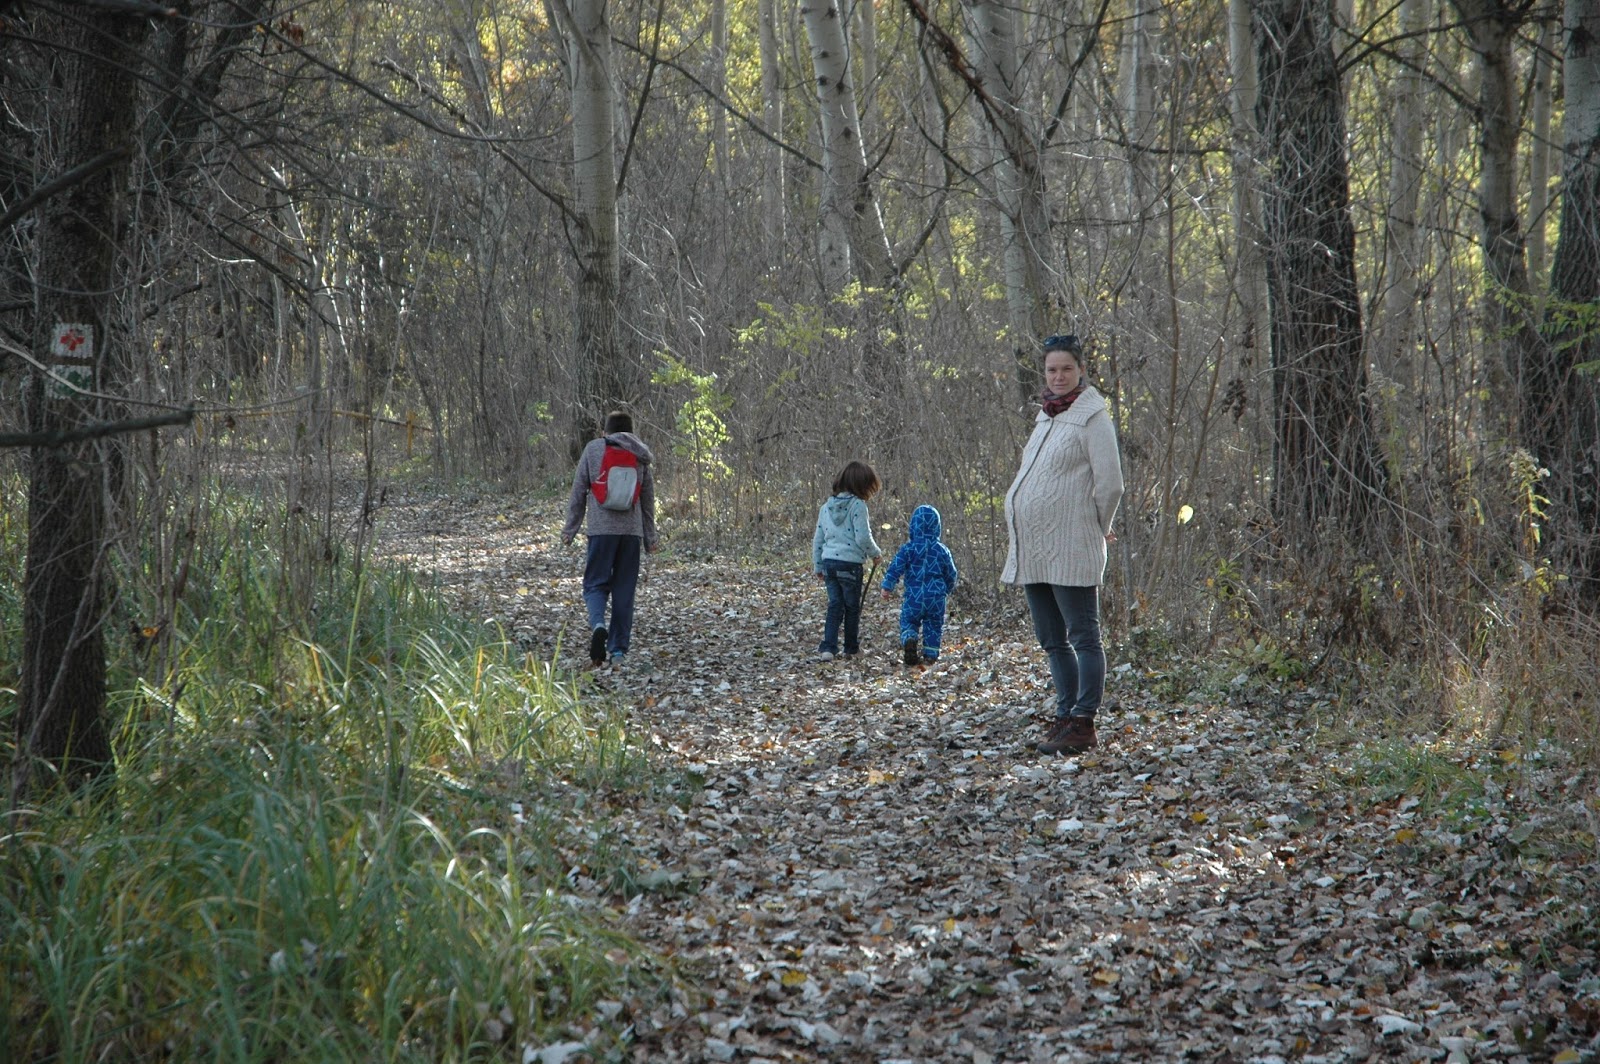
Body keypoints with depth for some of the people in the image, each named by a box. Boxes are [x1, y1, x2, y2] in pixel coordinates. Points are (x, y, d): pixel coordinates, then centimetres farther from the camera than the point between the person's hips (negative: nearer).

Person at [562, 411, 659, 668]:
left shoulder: (593, 449, 4)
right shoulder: (640, 457, 11)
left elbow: (578, 493, 3)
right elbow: (648, 500, 14)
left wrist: (570, 528, 10)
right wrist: (650, 538, 22)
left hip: (601, 530, -2)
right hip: (632, 531, 2)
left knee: (595, 584, 4)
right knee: (624, 591, 6)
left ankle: (598, 625, -26)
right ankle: (618, 652, 5)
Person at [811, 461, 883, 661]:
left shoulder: (826, 507, 10)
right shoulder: (858, 505, -11)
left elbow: (818, 540, 14)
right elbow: (863, 538, -15)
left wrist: (818, 567, 22)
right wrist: (876, 553, 3)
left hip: (828, 561, 5)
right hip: (850, 562, -5)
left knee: (835, 605, 9)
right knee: (852, 607, 11)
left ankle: (828, 648, -4)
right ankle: (852, 648, 23)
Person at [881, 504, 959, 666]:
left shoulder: (908, 549, -4)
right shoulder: (942, 551, 3)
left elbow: (895, 568, -11)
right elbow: (951, 574, 11)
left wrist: (887, 586, -6)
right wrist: (948, 589, 29)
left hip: (914, 597, -1)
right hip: (936, 597, 1)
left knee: (909, 622, 8)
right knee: (933, 626, 12)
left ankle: (909, 640, -21)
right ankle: (930, 655, 10)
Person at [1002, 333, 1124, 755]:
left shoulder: (1092, 417, -8)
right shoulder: (1046, 416, 17)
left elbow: (1110, 484, -11)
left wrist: (1097, 529, 0)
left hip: (1069, 547, -9)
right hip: (1033, 549, 9)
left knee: (1083, 637, -5)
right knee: (1052, 640, 12)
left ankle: (1083, 724, -5)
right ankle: (1066, 716, 18)